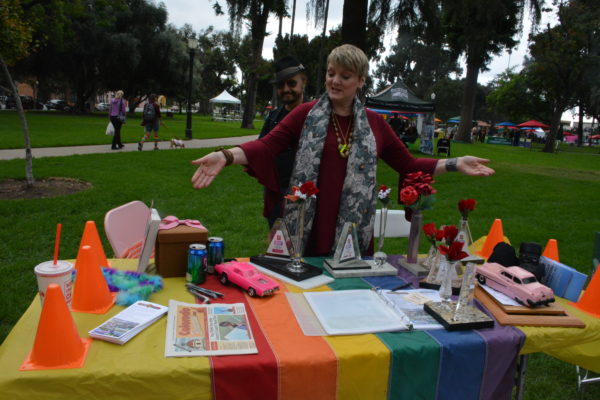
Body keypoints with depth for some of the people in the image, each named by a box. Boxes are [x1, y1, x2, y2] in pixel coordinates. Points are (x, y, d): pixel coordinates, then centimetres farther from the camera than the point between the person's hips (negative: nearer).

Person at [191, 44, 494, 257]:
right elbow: (267, 145, -11)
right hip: (307, 232, -2)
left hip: (353, 235, 2)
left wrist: (454, 164, 6)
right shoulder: (306, 115, -1)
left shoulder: (374, 124, 7)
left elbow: (408, 166, 13)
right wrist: (225, 156, -27)